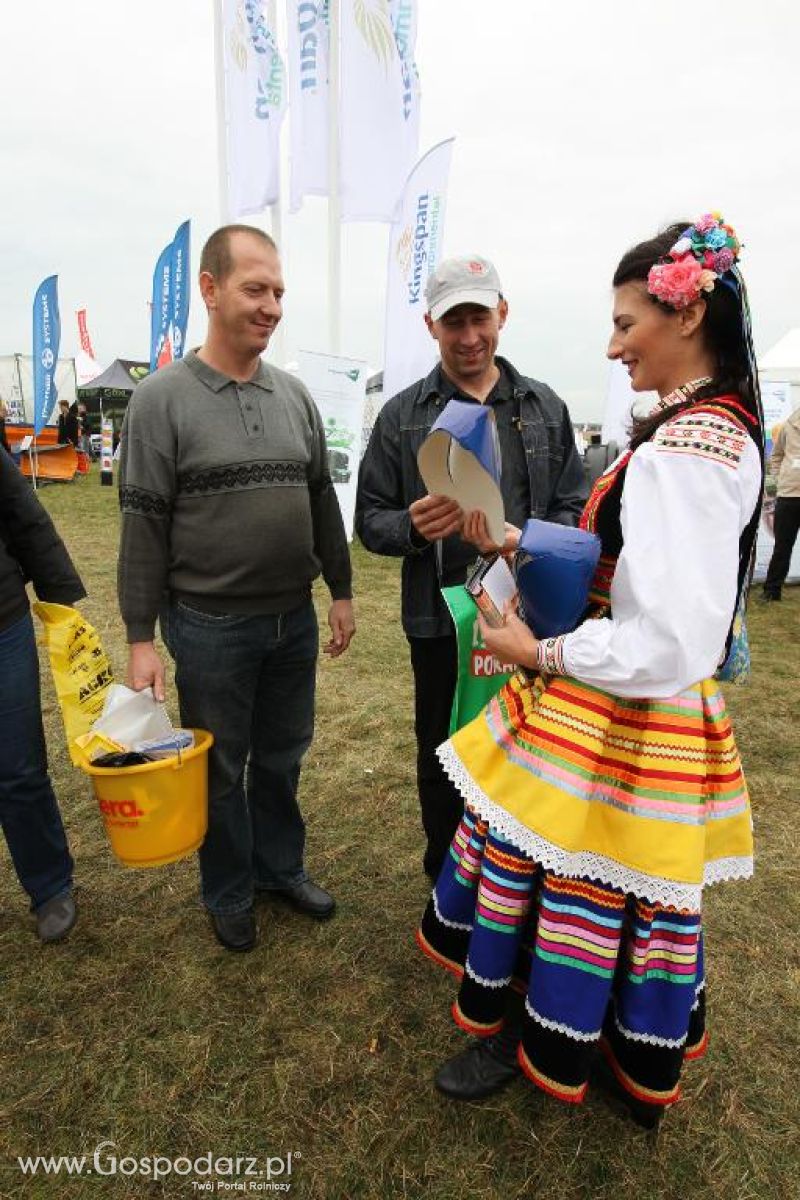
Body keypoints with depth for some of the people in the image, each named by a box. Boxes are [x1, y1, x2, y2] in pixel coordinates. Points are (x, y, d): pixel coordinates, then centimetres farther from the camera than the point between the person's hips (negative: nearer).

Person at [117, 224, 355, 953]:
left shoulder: (294, 395, 5)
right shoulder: (163, 398, -8)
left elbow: (323, 501, 10)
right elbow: (144, 526, -8)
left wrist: (341, 591, 10)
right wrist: (141, 637, -9)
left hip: (294, 619, 4)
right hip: (210, 626, -4)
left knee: (282, 757, 17)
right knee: (221, 769, 12)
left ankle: (281, 866, 40)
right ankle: (230, 894, 34)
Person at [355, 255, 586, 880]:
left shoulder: (545, 407, 7)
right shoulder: (402, 415, 2)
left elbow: (576, 507, 6)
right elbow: (370, 519, 3)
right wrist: (413, 527, -20)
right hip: (440, 622, -1)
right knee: (443, 757, 13)